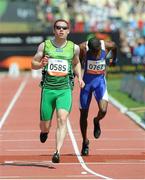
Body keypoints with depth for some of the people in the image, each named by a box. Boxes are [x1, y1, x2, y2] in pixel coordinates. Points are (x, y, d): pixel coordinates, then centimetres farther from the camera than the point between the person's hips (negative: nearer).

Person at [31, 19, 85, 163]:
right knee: (45, 125, 5)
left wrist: (79, 77, 10)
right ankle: (44, 131, 44)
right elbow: (33, 64, 8)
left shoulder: (74, 48, 7)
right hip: (48, 89, 0)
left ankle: (57, 152, -28)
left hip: (65, 90, 0)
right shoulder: (44, 46, 4)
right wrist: (41, 64, -14)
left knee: (62, 119, -22)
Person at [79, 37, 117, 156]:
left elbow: (114, 47, 8)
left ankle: (97, 121, 17)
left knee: (103, 110, -20)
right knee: (84, 114, 6)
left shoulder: (107, 46, -17)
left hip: (100, 81, 0)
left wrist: (114, 59, 26)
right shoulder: (83, 48, -20)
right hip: (86, 81, 0)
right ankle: (85, 142, 25)